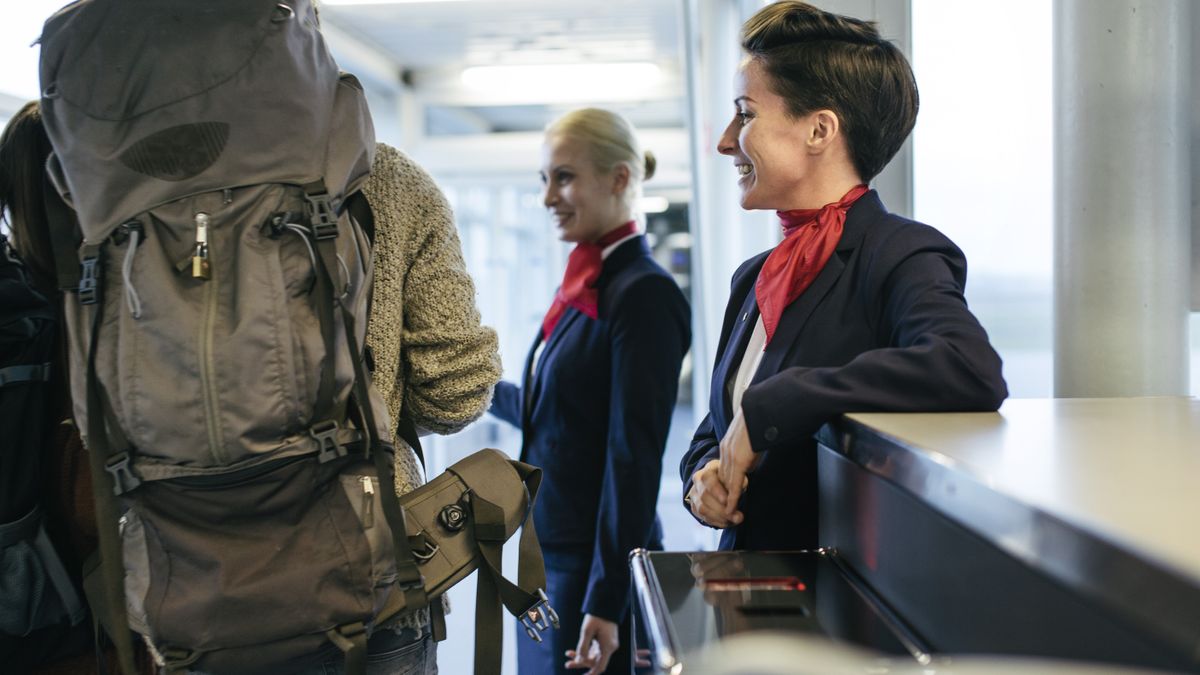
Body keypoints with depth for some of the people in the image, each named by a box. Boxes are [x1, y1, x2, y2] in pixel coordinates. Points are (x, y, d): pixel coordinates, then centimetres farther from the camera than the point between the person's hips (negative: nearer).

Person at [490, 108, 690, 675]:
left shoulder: (643, 294, -18)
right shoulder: (584, 285, 8)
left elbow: (636, 457, -21)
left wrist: (607, 602, -21)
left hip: (597, 568, -8)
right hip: (550, 558, 8)